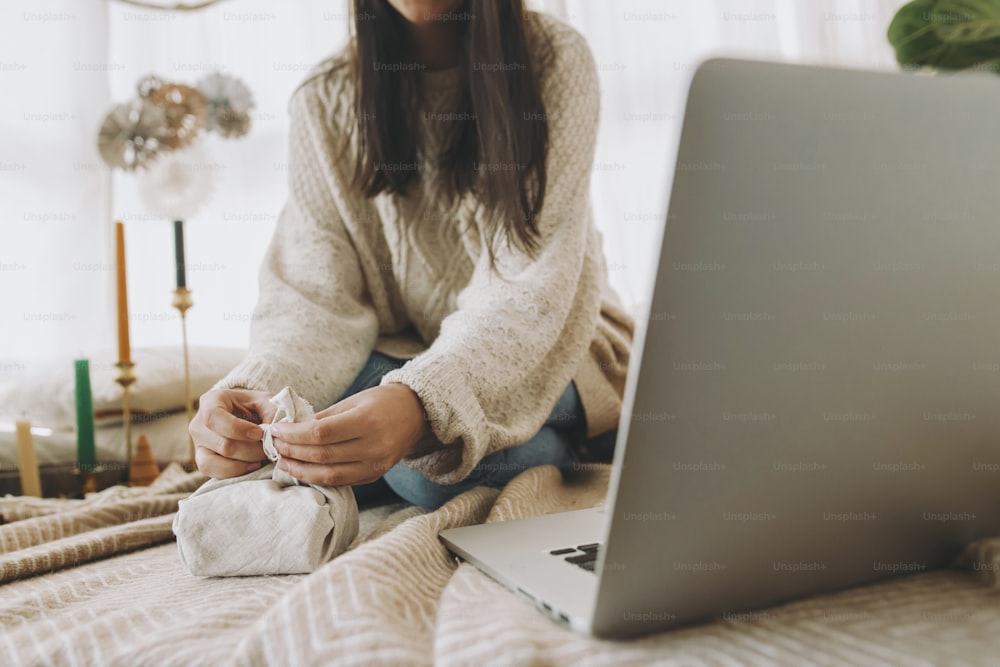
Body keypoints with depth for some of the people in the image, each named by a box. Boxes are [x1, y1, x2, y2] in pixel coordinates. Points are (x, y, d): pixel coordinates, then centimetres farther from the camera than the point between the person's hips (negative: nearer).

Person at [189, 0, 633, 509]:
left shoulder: (555, 64, -14)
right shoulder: (326, 100, -5)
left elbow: (529, 290, -25)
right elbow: (314, 298, -11)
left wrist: (419, 403, -44)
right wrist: (257, 391, -34)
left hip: (549, 345, -2)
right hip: (406, 349, 3)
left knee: (428, 447, -33)